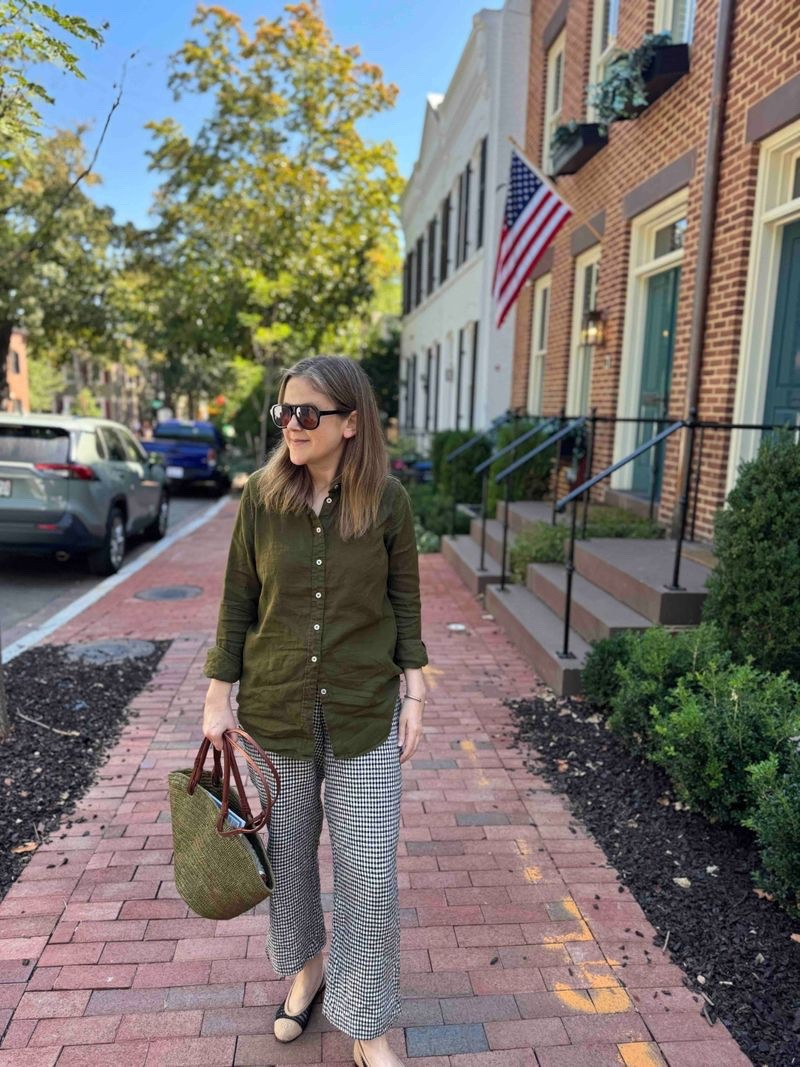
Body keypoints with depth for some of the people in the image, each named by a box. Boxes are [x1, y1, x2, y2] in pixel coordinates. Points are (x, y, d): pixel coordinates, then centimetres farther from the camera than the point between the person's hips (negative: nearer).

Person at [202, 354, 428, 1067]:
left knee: (370, 874, 6)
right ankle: (305, 967, 49)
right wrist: (219, 696, 1)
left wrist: (414, 694, -2)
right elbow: (238, 602, 0)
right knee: (287, 855, 19)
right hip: (275, 709, 2)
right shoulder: (263, 495, -7)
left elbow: (406, 602, -1)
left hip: (365, 714, -1)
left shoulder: (387, 499, -10)